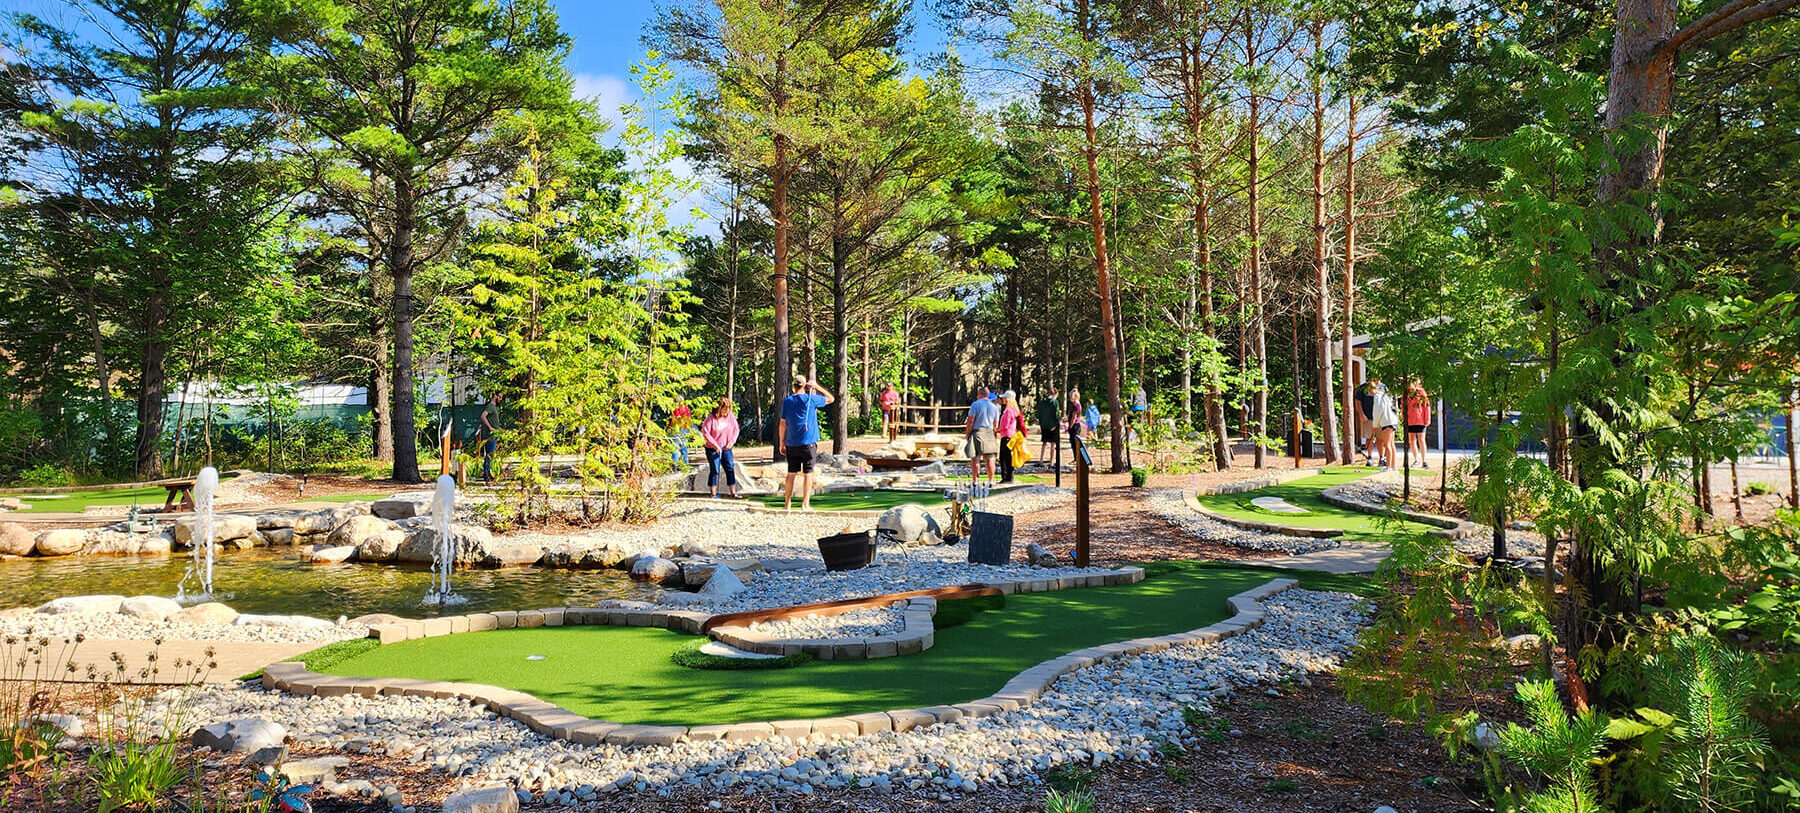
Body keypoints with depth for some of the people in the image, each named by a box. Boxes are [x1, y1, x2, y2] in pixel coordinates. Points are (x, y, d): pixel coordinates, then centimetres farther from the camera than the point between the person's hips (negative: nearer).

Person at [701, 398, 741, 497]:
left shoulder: (730, 416, 0)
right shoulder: (711, 417, -14)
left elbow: (736, 429, 10)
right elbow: (705, 432, -15)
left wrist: (732, 441, -7)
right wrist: (715, 445, -17)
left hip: (726, 448, 5)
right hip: (713, 449, -5)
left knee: (730, 468, 2)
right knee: (715, 470, -2)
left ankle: (732, 492, 8)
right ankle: (714, 494, 7)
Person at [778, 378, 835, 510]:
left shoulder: (787, 401, 5)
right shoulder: (811, 399, -4)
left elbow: (783, 423, 5)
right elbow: (831, 399, 9)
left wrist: (782, 443, 11)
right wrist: (817, 387, 10)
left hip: (791, 443, 3)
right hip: (808, 442, -3)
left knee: (791, 473, 11)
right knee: (807, 473, 2)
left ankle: (788, 503, 15)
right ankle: (805, 504, 0)